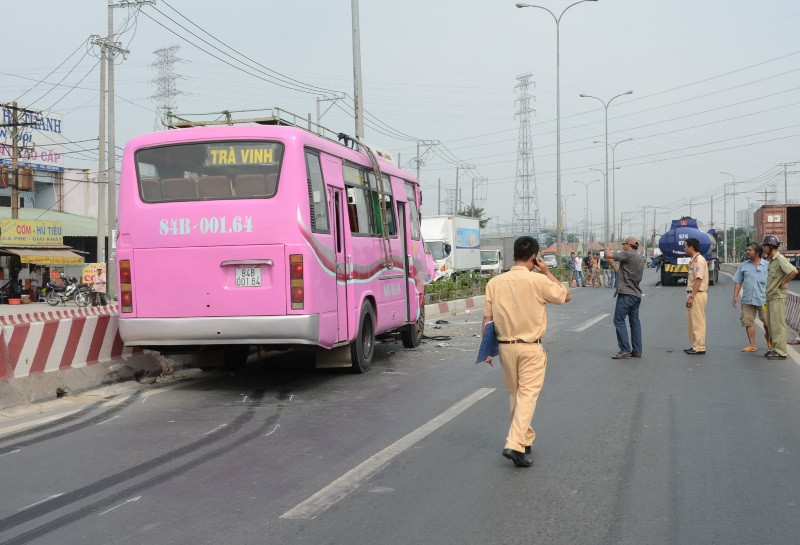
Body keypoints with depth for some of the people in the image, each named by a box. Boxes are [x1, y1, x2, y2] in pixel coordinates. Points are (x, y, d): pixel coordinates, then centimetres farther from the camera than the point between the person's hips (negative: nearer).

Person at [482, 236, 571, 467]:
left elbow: (487, 318, 2)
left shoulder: (495, 282, 0)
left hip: (506, 346, 4)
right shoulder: (538, 281, -11)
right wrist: (547, 272, 8)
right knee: (528, 395, -3)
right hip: (531, 348, -4)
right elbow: (566, 296, 5)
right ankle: (515, 444, -15)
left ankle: (525, 438, 29)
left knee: (515, 394, 18)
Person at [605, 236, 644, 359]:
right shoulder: (640, 259, 19)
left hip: (626, 294, -9)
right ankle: (637, 351, 10)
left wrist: (608, 250, 6)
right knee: (635, 322, 9)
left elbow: (610, 255, -17)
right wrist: (611, 262, 29)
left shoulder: (628, 254, -10)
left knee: (619, 320, -7)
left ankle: (625, 350, -12)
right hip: (636, 295, 9)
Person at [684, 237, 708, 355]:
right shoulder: (694, 260, 17)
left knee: (698, 322, -6)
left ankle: (699, 347, -2)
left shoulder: (699, 260, -15)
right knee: (691, 322, 15)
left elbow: (698, 280, -21)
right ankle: (695, 345, 22)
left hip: (697, 295, -10)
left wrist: (691, 297, -23)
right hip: (693, 295, 10)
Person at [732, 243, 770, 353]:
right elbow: (738, 282, 11)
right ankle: (752, 345, 8)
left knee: (767, 322, 5)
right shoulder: (743, 265, 8)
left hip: (763, 299, -2)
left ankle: (768, 337, 35)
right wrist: (735, 296, 4)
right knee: (748, 322, 1)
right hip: (747, 300, 2)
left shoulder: (766, 265, 1)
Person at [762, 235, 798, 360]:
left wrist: (783, 283, -19)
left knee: (778, 325, -7)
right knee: (771, 325, 15)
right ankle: (774, 348, 23)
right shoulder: (772, 260, 14)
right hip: (771, 297, 10)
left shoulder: (780, 259, -16)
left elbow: (794, 271, -28)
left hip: (778, 297, -10)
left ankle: (780, 352, -4)